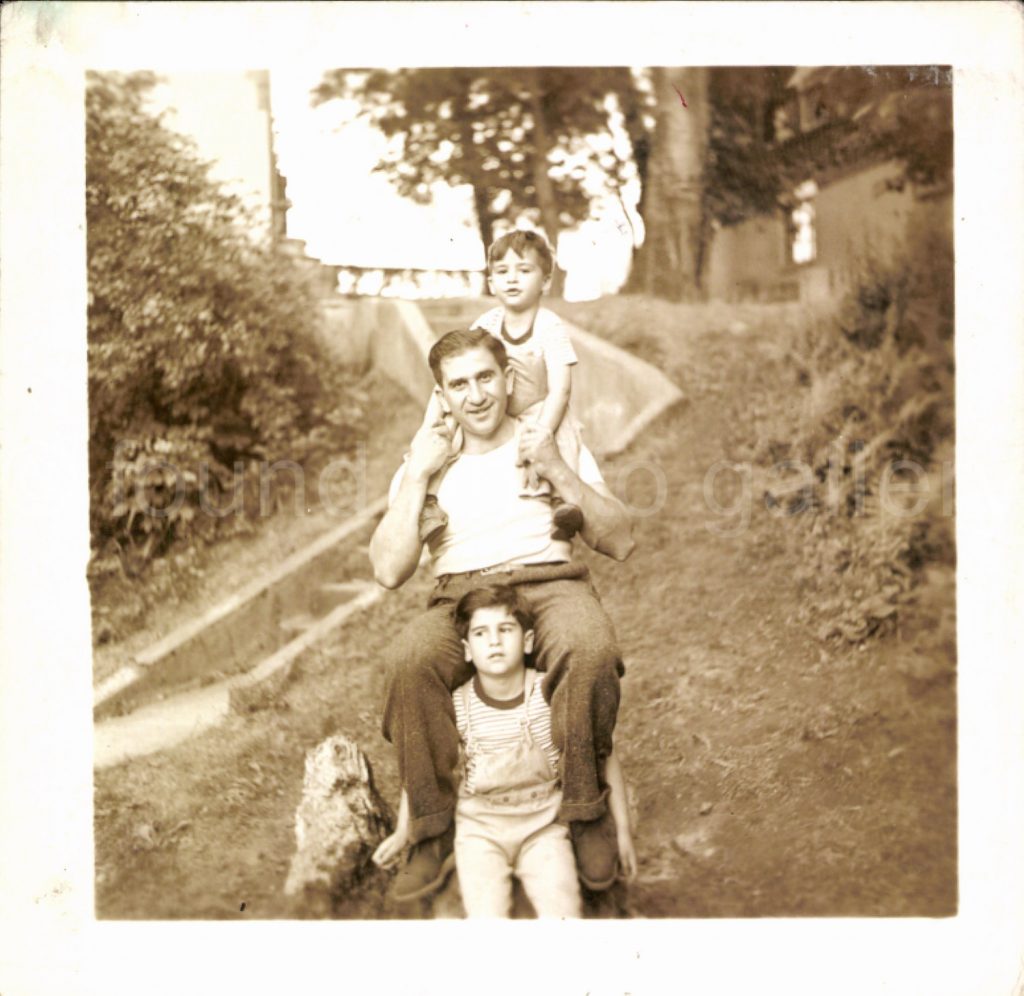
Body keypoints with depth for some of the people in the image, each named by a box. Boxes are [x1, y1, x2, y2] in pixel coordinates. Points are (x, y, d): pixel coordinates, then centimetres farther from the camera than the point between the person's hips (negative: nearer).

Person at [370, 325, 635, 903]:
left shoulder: (556, 444, 15)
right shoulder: (424, 463, 16)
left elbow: (621, 543, 6)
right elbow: (389, 572, 2)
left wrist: (559, 472, -5)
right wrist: (417, 476, -1)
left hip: (550, 584, 0)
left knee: (592, 651, -36)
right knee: (409, 661, -34)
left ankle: (588, 810, -15)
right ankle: (434, 830, -17)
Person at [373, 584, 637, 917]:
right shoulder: (456, 708, -12)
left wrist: (623, 830, 2)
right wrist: (403, 832, 7)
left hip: (542, 825, 0)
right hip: (481, 827, 0)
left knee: (564, 912, -19)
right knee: (487, 915, -19)